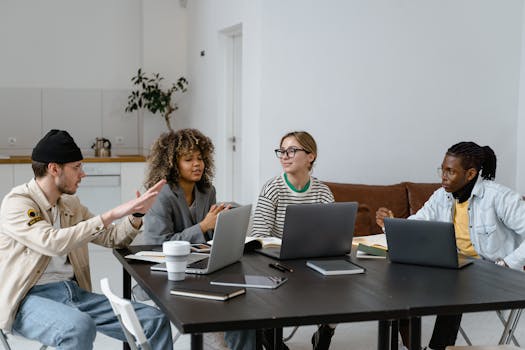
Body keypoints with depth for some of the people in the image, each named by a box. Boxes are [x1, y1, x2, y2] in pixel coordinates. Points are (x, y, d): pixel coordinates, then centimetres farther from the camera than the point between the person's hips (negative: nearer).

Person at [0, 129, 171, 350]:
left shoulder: (71, 204, 14)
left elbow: (112, 239, 22)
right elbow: (53, 243, -26)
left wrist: (136, 213, 3)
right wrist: (111, 215, -23)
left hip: (74, 291, 7)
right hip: (29, 298, -7)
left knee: (154, 321, -10)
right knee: (79, 326, -39)